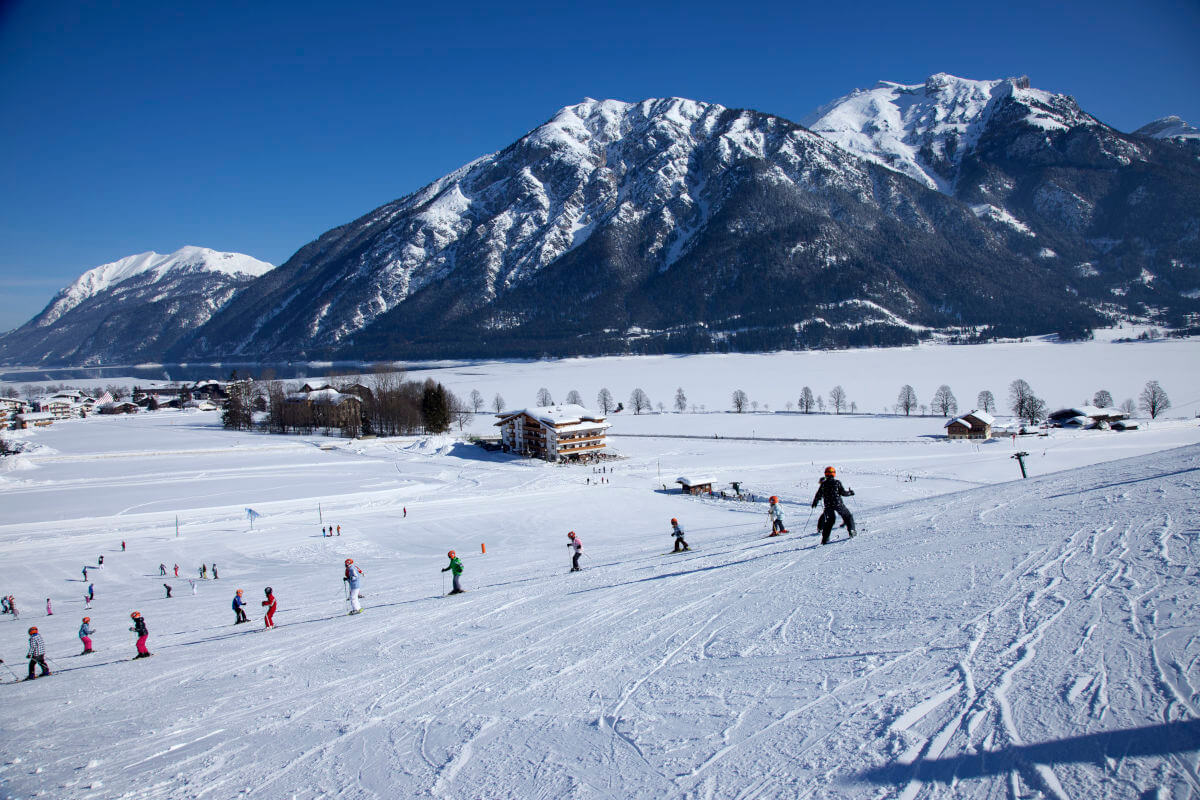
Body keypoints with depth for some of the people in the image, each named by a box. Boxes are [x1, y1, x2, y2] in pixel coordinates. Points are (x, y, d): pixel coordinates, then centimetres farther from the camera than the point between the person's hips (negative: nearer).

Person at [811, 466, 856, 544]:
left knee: (828, 521, 13)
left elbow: (818, 495, 7)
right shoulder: (837, 482, -5)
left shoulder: (823, 484, 2)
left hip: (828, 506, 3)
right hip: (838, 504, -3)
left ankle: (825, 539, 6)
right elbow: (843, 492, -4)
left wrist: (814, 502, 23)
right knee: (848, 516, 19)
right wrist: (850, 492, 15)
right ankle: (851, 531, 14)